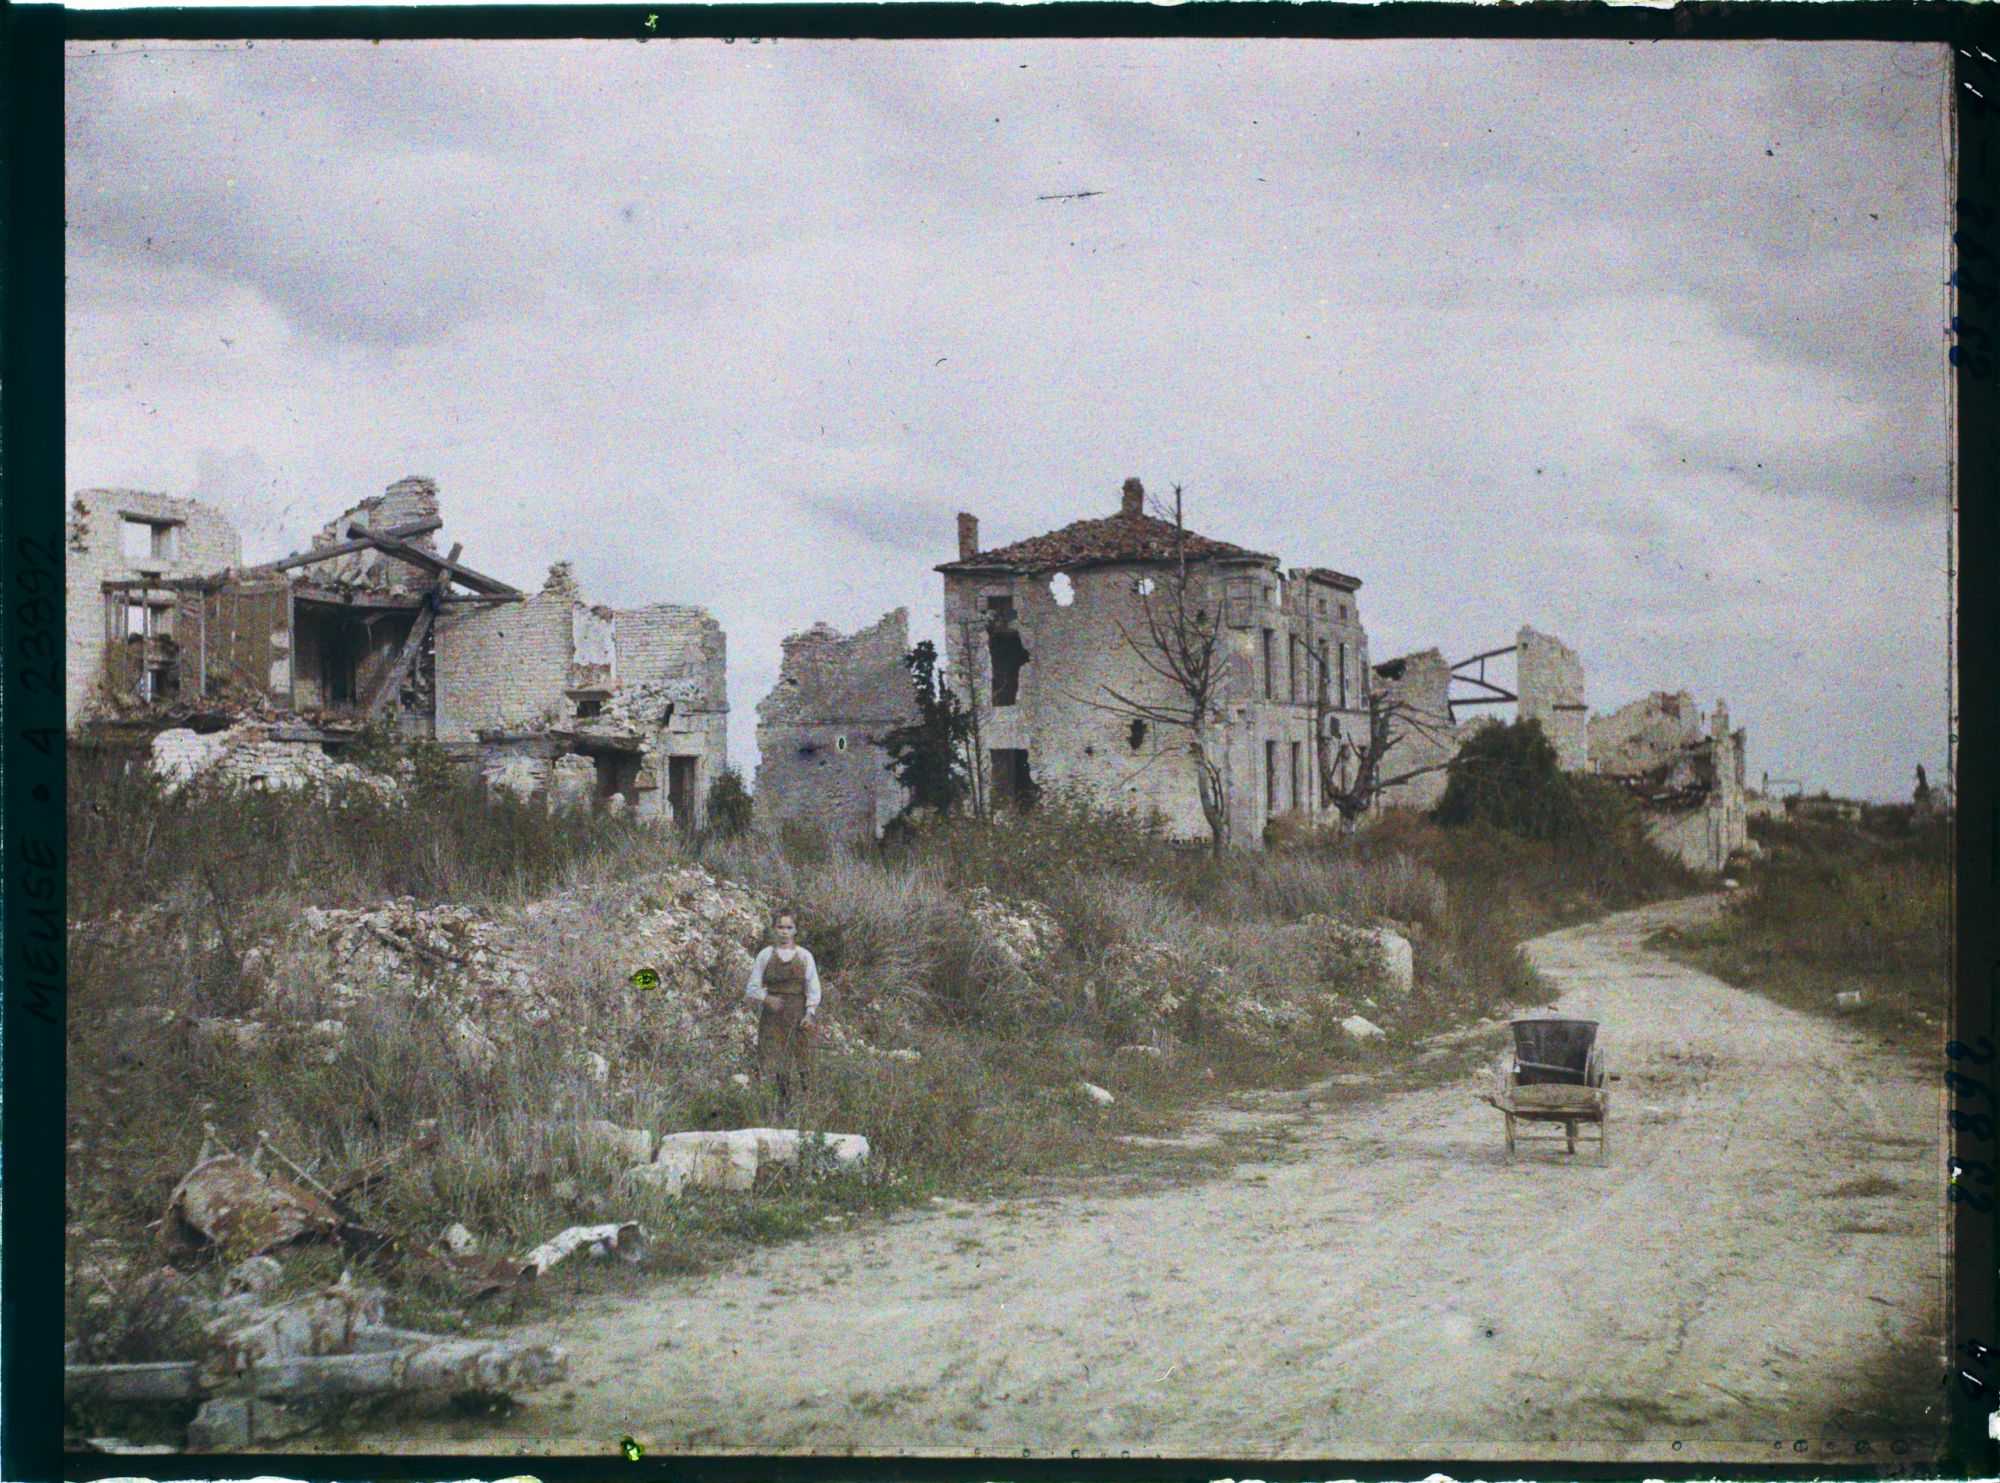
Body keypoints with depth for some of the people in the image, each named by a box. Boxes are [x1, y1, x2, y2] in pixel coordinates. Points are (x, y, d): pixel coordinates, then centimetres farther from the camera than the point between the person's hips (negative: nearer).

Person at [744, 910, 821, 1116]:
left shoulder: (804, 956, 10)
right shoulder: (765, 956, 9)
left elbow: (814, 988, 7)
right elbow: (751, 989, 8)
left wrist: (810, 1013, -7)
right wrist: (766, 999, -12)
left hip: (799, 1013, 0)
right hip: (773, 1013, 0)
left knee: (802, 1059, -8)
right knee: (775, 1059, -9)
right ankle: (782, 1101, -5)